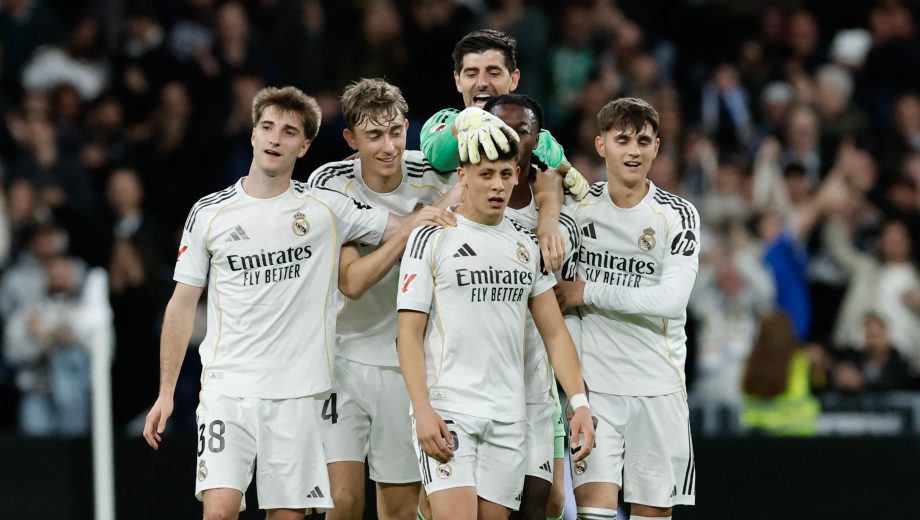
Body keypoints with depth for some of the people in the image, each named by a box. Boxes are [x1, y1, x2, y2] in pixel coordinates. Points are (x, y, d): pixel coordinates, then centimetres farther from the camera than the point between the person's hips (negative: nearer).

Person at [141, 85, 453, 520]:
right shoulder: (209, 214, 4)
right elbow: (182, 305, 9)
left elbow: (407, 229, 6)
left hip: (296, 391, 1)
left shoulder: (327, 209, 5)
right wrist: (166, 392, 6)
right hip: (228, 385, -1)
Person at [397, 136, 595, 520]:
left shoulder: (527, 246, 14)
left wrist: (579, 402, 2)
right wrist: (423, 410, -16)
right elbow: (409, 334, -5)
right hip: (446, 411, -5)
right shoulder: (433, 238, -1)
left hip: (508, 417, 5)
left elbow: (554, 333, 15)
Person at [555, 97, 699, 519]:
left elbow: (672, 299, -14)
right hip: (595, 384, 0)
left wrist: (588, 292, -12)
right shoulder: (578, 206, 2)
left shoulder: (678, 215, -3)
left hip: (659, 385, 0)